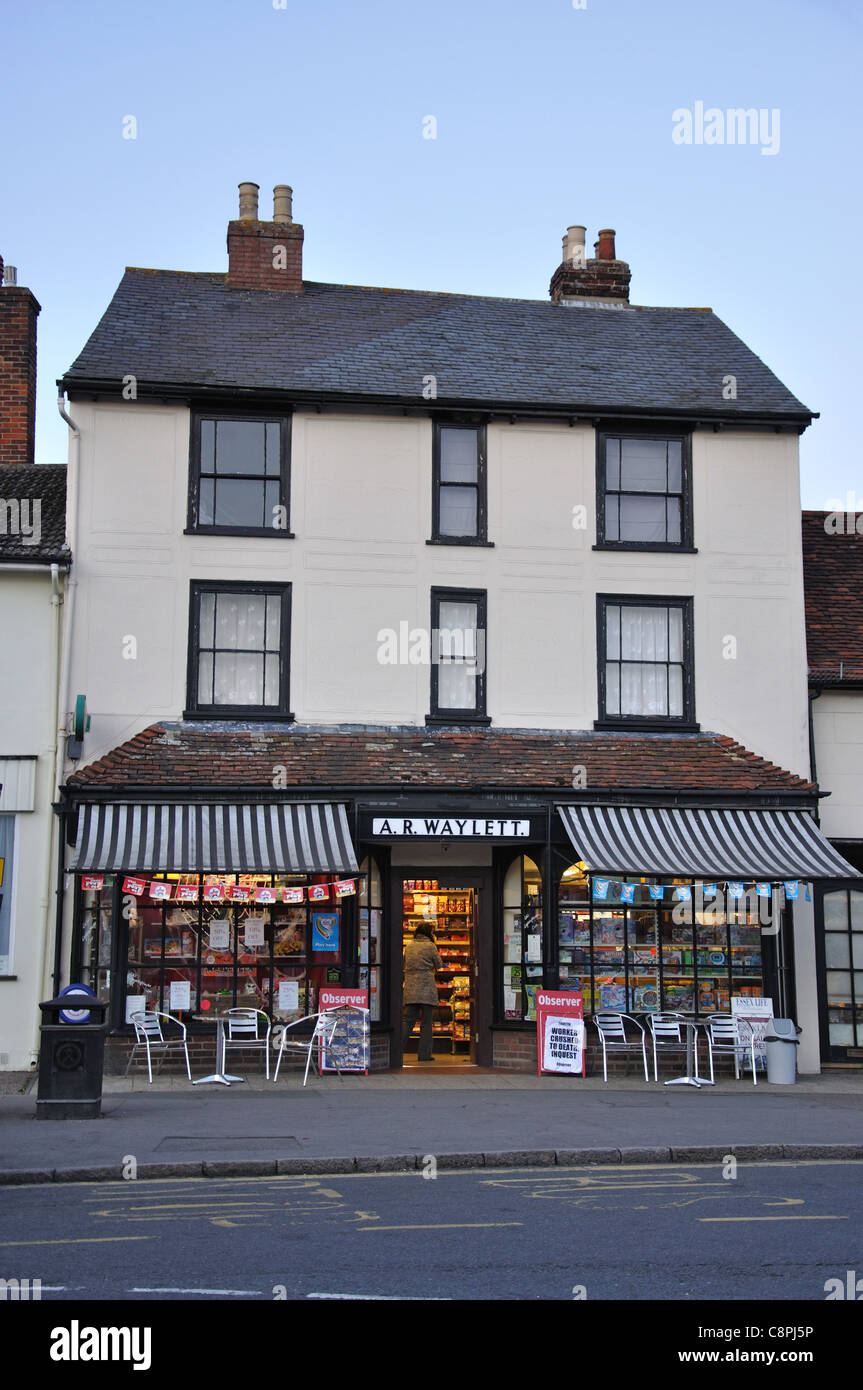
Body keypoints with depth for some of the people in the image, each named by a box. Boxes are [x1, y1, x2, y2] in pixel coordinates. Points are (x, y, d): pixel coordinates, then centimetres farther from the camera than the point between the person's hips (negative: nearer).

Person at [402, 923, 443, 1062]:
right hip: (426, 987, -4)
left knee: (408, 1021, 6)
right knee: (426, 1022, 2)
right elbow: (439, 965, 6)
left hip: (410, 988, 4)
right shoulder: (430, 946, -3)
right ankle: (424, 1054, 3)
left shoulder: (409, 946, 9)